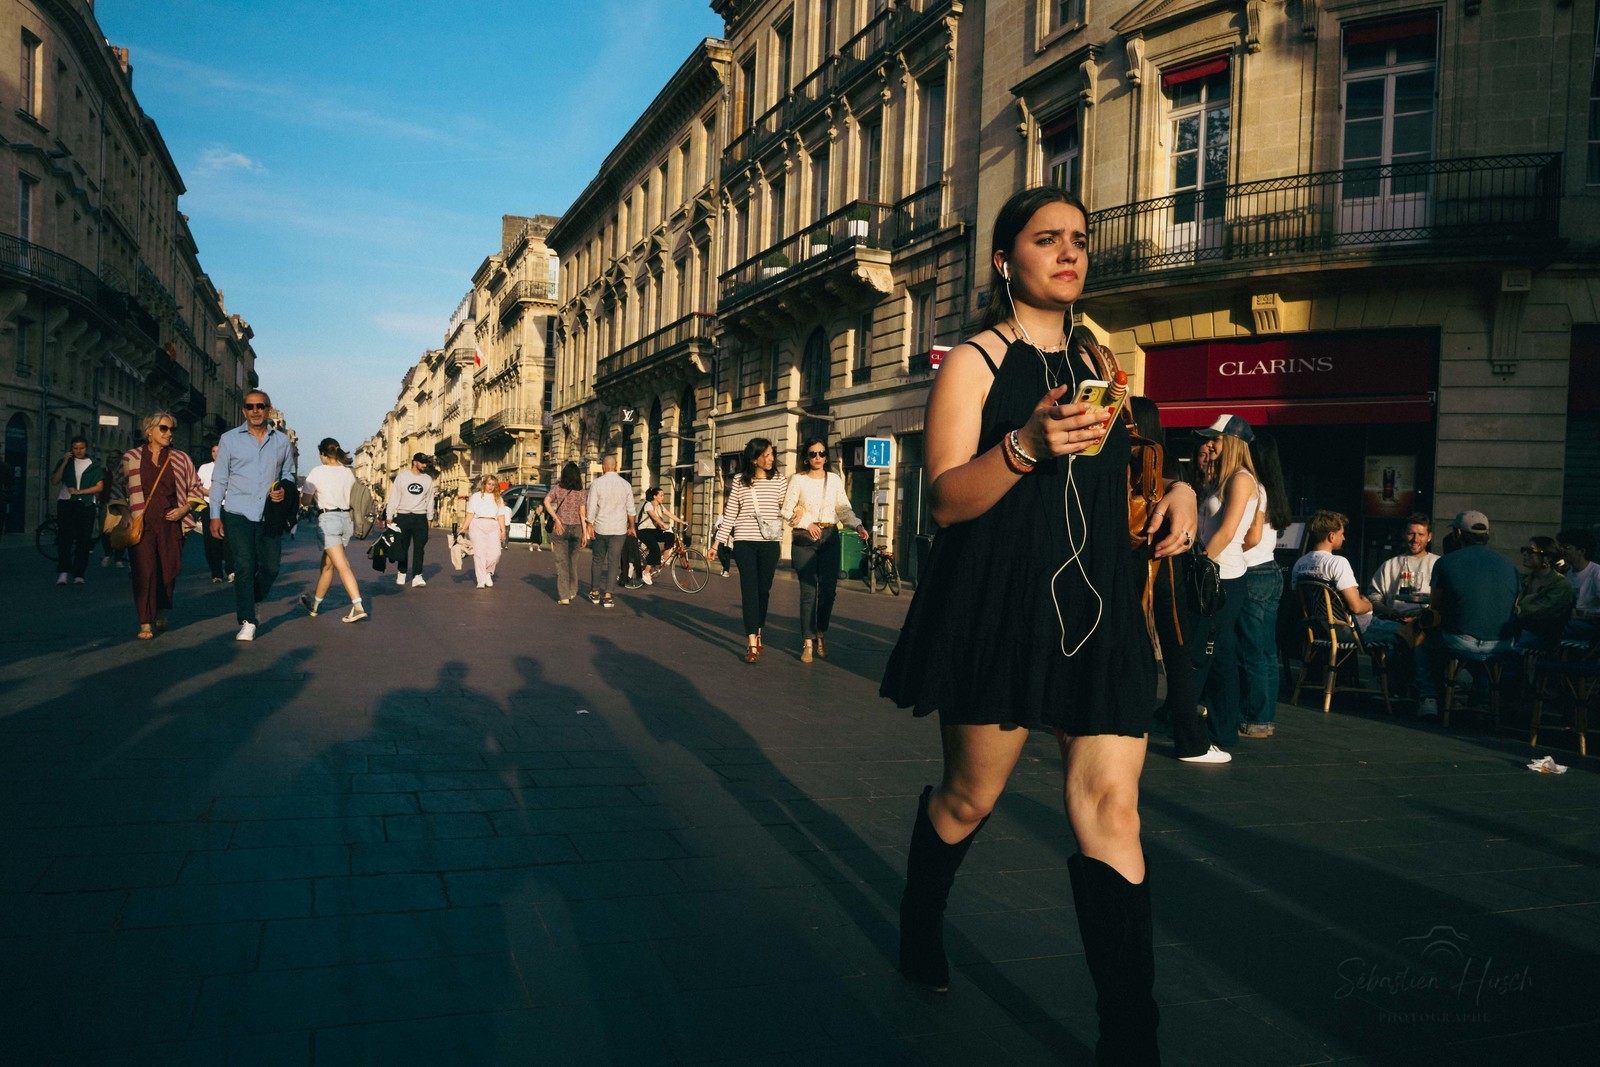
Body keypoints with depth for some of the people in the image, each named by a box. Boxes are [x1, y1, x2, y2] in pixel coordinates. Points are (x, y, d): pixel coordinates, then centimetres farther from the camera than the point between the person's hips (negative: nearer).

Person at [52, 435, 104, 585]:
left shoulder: (94, 465, 9)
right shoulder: (65, 462, 12)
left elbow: (99, 487, 1)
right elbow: (55, 480, 0)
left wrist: (79, 491, -9)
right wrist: (65, 463, -7)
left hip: (86, 505, 0)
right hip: (66, 503, 0)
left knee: (83, 540, -3)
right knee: (64, 537, -11)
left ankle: (78, 574, 0)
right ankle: (64, 571, -16)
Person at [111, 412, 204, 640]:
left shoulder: (180, 459, 8)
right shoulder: (131, 458, 5)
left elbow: (195, 489, 14)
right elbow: (117, 488, 11)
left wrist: (184, 509, -1)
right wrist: (124, 515, 1)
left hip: (172, 523, 2)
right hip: (141, 524, -2)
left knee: (169, 569, 3)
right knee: (145, 570, -12)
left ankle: (161, 612, 30)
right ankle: (145, 623, -6)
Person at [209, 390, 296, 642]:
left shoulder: (282, 441, 9)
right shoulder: (229, 439, 4)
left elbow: (288, 474, 20)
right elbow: (219, 479, 5)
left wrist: (284, 490, -4)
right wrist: (214, 515, -1)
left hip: (269, 515, 3)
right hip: (238, 514, -2)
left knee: (271, 567, 4)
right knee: (245, 567, -7)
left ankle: (250, 601, 32)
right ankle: (247, 622, 0)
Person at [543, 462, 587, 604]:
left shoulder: (558, 488, -2)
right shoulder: (580, 492, 0)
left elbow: (546, 501, -16)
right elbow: (583, 514, -3)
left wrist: (556, 519, -14)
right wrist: (585, 534, -2)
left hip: (560, 528, -1)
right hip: (576, 529, 1)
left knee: (561, 562, 2)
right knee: (573, 561, 18)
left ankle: (564, 596, -3)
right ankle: (572, 591, 27)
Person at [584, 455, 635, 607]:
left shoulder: (596, 483, -6)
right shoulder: (625, 485, 0)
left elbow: (591, 507, -8)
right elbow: (630, 510, 6)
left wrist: (589, 525, 0)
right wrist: (631, 526, 19)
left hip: (600, 527, 0)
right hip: (619, 528, 0)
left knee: (597, 560, 14)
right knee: (613, 562, 2)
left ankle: (595, 592, 21)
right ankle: (607, 595, -2)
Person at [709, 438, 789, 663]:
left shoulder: (779, 481, 6)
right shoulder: (739, 481, 4)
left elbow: (787, 510, 9)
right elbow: (730, 514, 7)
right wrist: (717, 542, 4)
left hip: (769, 543, 1)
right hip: (744, 542, -1)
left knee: (763, 590, 8)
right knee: (749, 589, -7)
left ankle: (757, 635, 24)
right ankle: (752, 644, -10)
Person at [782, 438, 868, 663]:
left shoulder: (835, 479, 10)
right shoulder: (798, 480, 2)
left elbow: (844, 509, 7)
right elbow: (787, 510, -2)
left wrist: (858, 526, -10)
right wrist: (807, 523, -16)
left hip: (830, 537, 3)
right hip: (804, 538, -3)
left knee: (829, 589, -1)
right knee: (809, 591, -5)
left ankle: (821, 634, 20)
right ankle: (808, 642, 1)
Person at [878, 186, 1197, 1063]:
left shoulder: (1095, 364, 17)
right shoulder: (974, 362, -1)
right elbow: (946, 499, -12)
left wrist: (1176, 487, 6)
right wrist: (1025, 446, -29)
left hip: (1099, 606, 5)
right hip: (998, 605, -4)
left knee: (1111, 809, -4)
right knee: (969, 798, 8)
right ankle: (920, 926, 40)